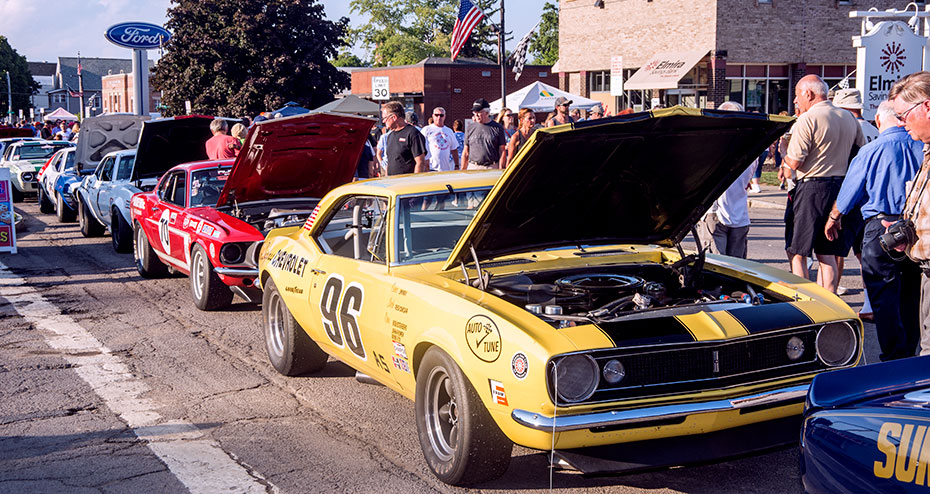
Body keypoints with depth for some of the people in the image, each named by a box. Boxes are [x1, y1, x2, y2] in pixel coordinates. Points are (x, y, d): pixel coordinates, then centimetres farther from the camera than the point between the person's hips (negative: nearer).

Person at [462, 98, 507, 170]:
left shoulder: (497, 128, 4)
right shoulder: (470, 129, 12)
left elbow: (502, 152, 2)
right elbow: (465, 153, 15)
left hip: (493, 169, -2)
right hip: (472, 168, 2)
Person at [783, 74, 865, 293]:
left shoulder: (807, 119, -11)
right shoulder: (849, 119, 11)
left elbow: (795, 162, -15)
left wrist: (783, 153, 5)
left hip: (812, 188, -7)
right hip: (841, 187, 7)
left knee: (798, 254, 0)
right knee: (827, 254, 12)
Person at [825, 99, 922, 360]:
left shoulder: (871, 151, -7)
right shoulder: (921, 146, 0)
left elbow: (849, 192, 3)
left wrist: (833, 218, 20)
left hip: (881, 226, -4)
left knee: (884, 297, 2)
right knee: (910, 295, 15)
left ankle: (894, 360, 1)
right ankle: (909, 353, 26)